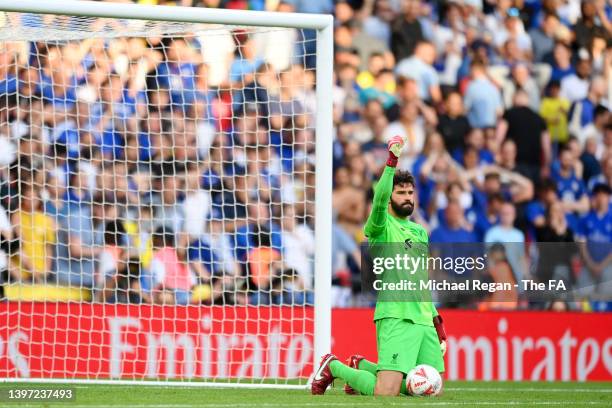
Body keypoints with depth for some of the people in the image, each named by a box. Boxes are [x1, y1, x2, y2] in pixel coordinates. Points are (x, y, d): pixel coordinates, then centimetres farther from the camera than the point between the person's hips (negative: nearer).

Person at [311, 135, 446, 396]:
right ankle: (333, 367, 10)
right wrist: (392, 161, -31)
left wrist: (437, 321, 23)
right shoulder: (382, 226, -2)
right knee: (385, 393, -18)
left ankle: (363, 367, 26)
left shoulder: (420, 232, 20)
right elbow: (379, 200, -25)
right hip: (396, 318, -8)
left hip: (424, 320, 8)